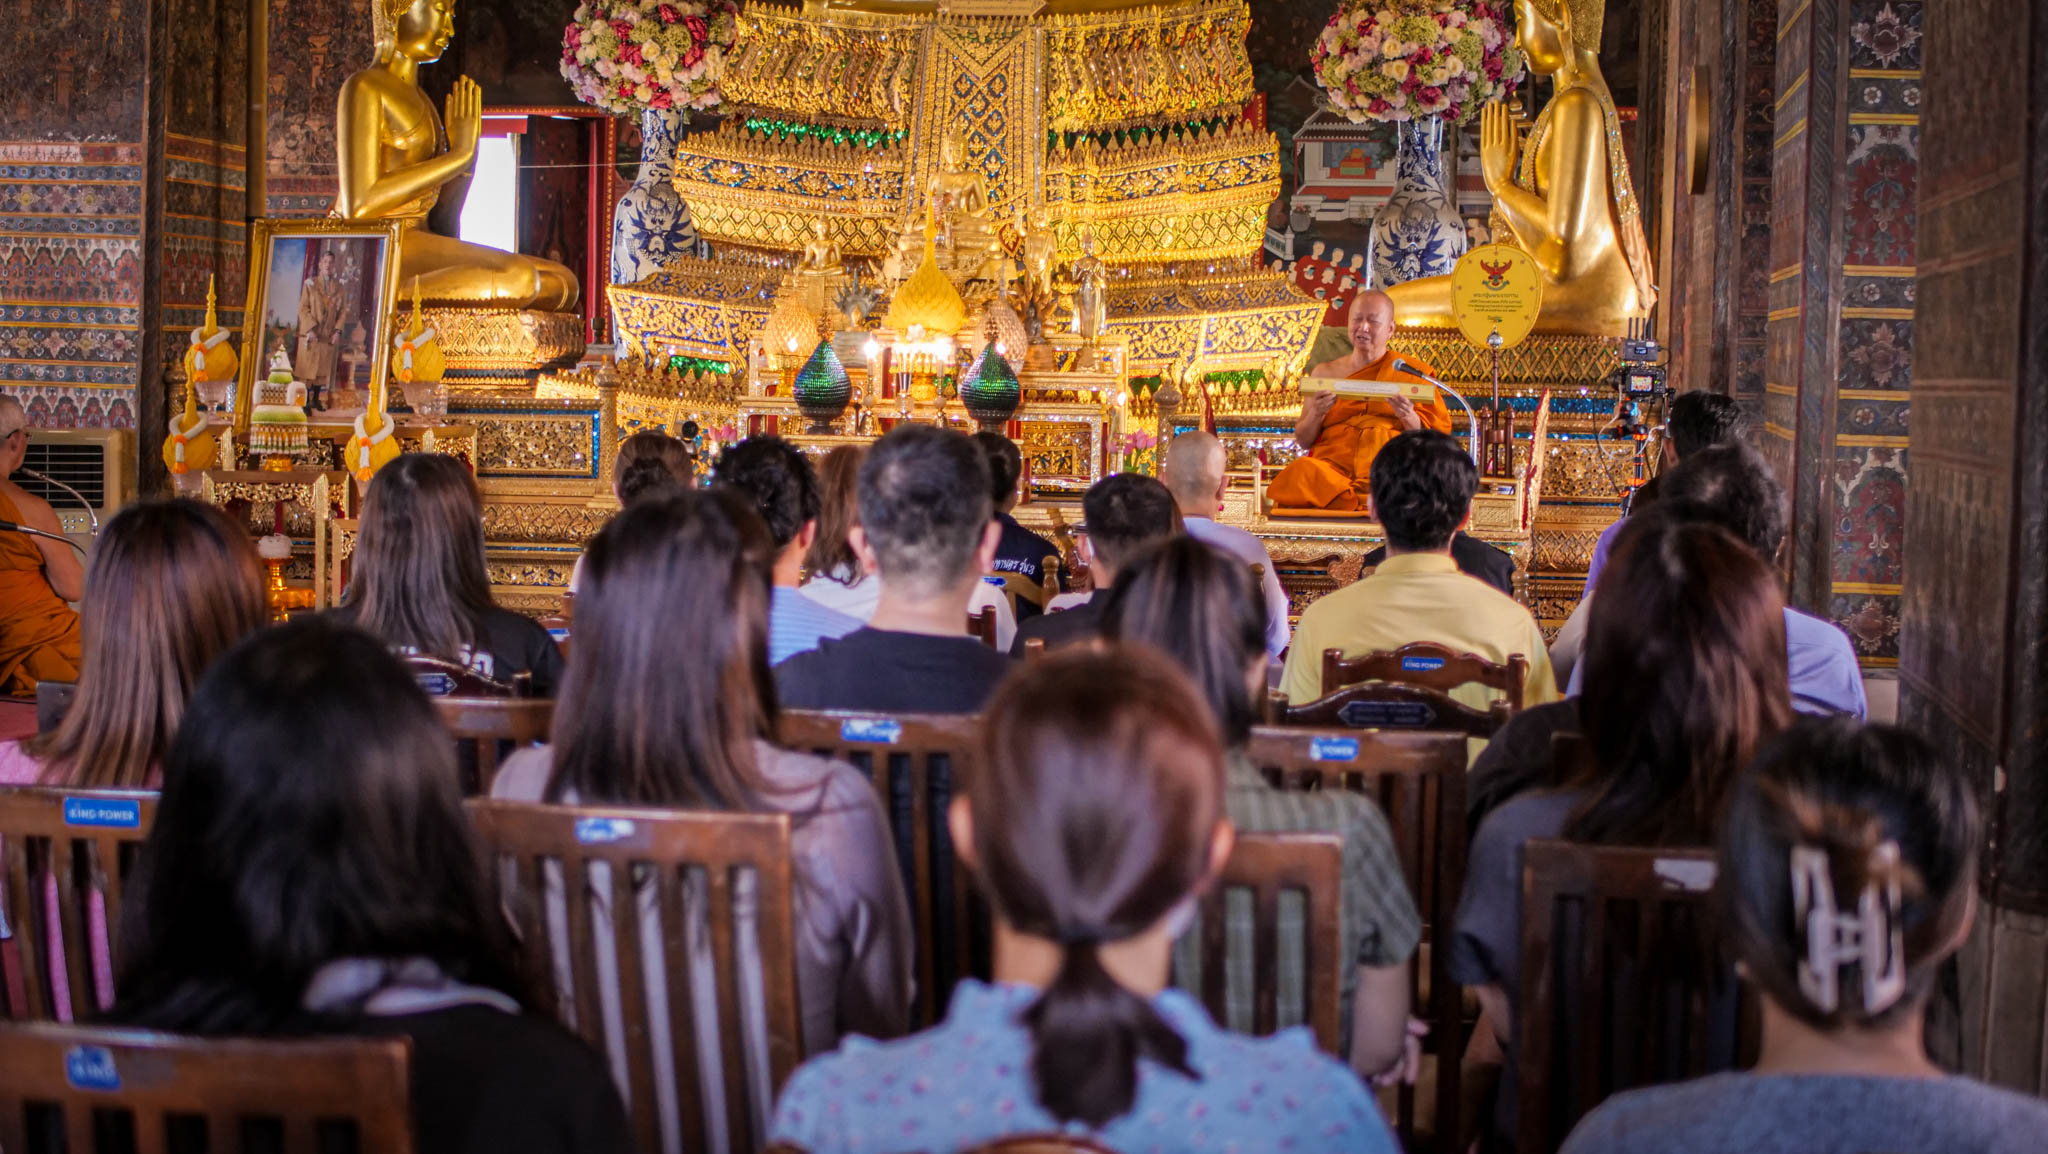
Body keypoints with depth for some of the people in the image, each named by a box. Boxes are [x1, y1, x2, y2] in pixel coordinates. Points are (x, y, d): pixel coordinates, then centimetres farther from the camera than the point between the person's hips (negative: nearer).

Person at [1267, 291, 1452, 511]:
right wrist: (1315, 414, -4)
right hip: (1333, 463, 2)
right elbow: (1303, 441, 17)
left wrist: (1408, 417, -10)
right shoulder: (1325, 372, 20)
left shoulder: (1412, 371, 16)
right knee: (1301, 471, -34)